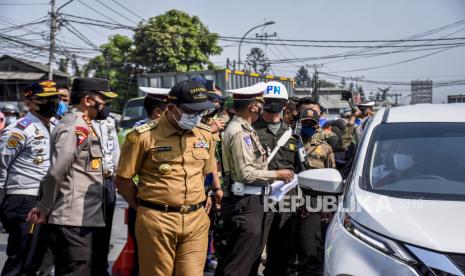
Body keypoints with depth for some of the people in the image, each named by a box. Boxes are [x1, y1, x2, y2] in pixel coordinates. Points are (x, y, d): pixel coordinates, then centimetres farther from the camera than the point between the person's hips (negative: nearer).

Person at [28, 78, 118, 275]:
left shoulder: (82, 127, 17)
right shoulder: (75, 129, -16)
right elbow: (56, 173, -21)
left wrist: (45, 207, 12)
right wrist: (44, 209, -9)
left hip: (83, 220, 10)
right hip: (74, 221, -10)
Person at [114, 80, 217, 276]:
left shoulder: (205, 135, 8)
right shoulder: (143, 136, -8)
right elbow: (122, 179, -2)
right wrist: (145, 208, 2)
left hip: (196, 220, 4)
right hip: (157, 220, -4)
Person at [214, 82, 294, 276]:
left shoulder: (244, 129, 13)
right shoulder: (239, 132, -17)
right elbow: (246, 174, -20)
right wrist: (276, 175, -11)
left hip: (251, 201, 10)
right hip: (244, 203, -10)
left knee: (250, 257, 18)